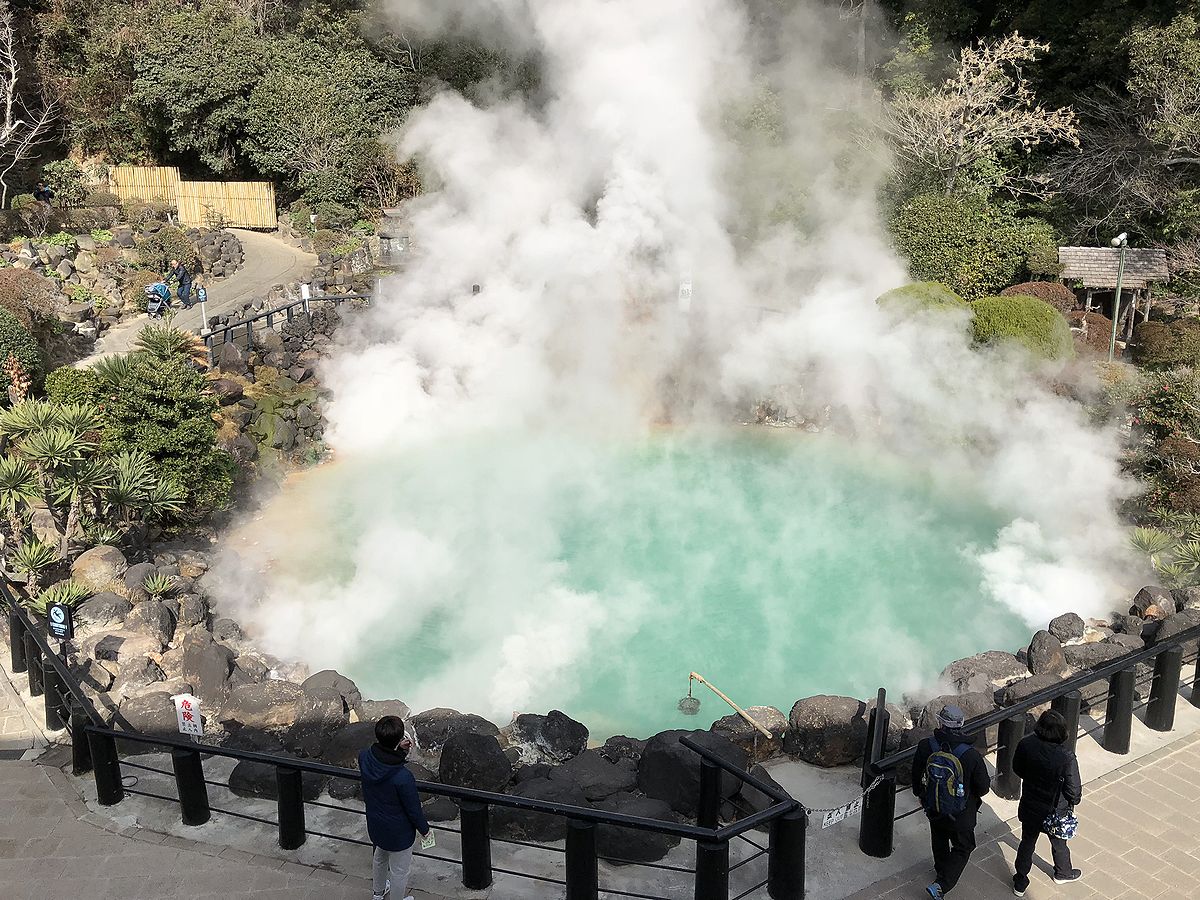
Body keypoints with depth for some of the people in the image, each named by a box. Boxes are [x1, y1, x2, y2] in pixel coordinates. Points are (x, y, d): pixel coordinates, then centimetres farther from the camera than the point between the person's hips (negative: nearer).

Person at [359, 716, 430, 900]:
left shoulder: (364, 757, -23)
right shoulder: (403, 777, -39)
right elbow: (413, 809, -22)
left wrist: (398, 750, -10)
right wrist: (424, 828, -3)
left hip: (375, 825, 7)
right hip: (399, 833, -7)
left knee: (380, 857, 34)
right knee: (399, 871, 20)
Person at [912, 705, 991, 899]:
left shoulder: (926, 746, -19)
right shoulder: (971, 755, -28)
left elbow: (916, 774, -3)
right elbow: (984, 787, -16)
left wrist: (919, 794, 17)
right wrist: (975, 793, 8)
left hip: (932, 809, 4)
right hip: (960, 815, -3)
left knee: (939, 841, 30)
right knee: (963, 847, 18)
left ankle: (941, 869, 54)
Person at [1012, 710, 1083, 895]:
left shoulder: (1025, 745, -22)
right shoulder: (1066, 757, -33)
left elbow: (1017, 769, -3)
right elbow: (1074, 790, -20)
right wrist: (1074, 800, 3)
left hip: (1030, 808, 2)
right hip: (1055, 811, -2)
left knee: (1027, 842, 22)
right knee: (1059, 843, 27)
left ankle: (1020, 883, 36)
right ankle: (1062, 873, 54)